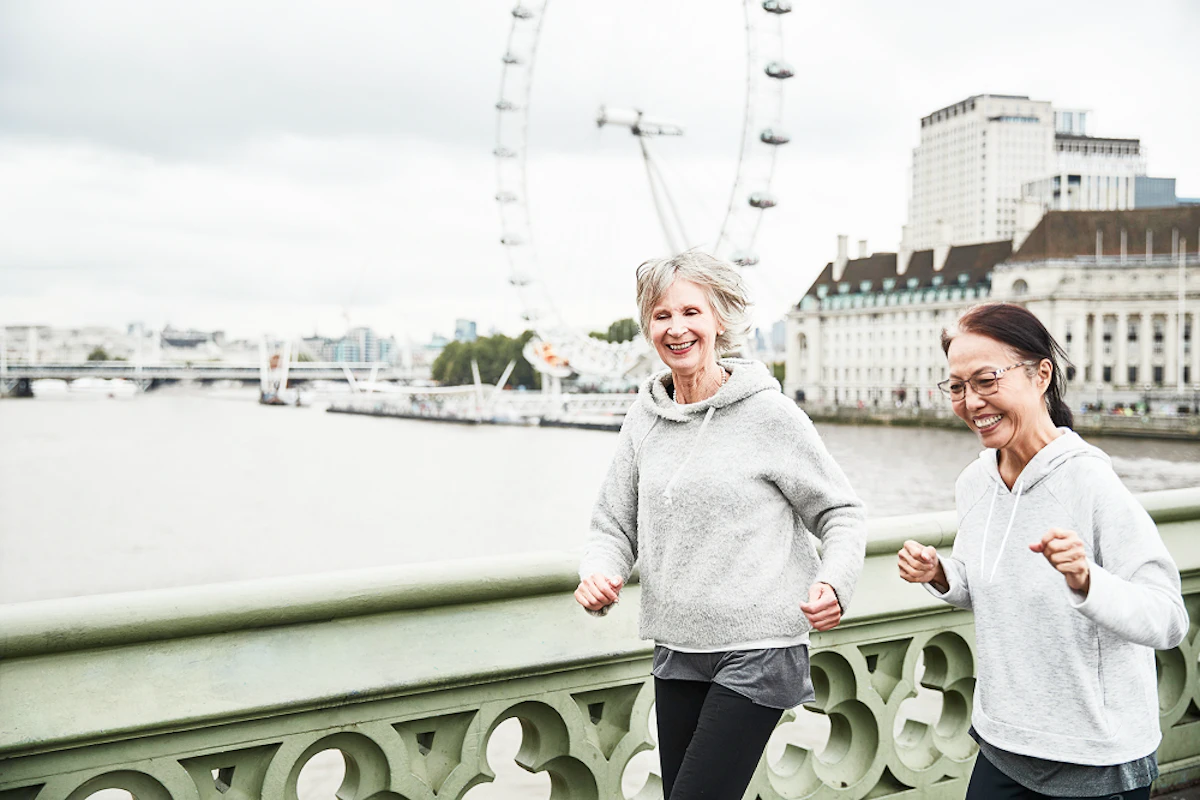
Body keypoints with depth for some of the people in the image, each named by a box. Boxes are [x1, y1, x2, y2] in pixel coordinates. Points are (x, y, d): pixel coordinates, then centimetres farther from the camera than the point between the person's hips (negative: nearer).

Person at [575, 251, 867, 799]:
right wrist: (598, 573, -9)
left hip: (758, 650, -5)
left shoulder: (769, 413, -9)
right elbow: (614, 525, 12)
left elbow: (841, 513, -2)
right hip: (677, 650, 5)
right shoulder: (643, 420, 5)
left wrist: (833, 582, -20)